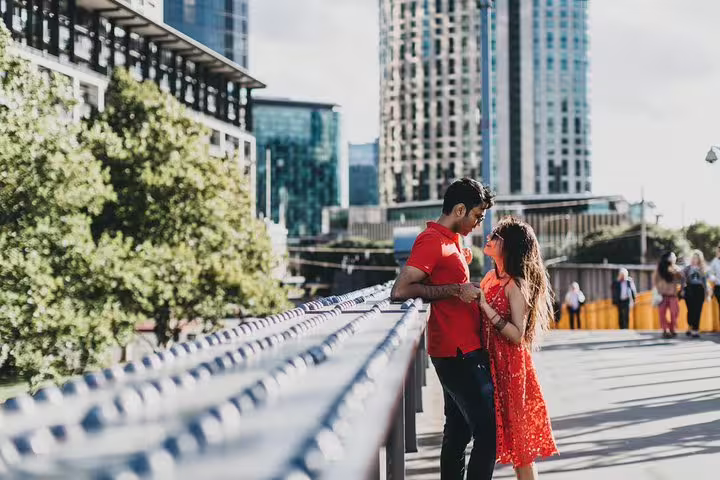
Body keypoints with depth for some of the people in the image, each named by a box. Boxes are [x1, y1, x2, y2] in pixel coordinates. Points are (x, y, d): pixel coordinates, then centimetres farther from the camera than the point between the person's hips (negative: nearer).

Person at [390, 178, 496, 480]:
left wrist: (469, 293, 8)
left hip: (457, 352, 10)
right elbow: (400, 290, -23)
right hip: (458, 353, -10)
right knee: (488, 431, -10)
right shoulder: (432, 240, -13)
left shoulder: (451, 240, 16)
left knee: (458, 430, 14)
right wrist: (456, 290, -21)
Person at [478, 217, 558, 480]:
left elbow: (517, 335, -22)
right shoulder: (490, 277, 7)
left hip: (510, 366, -8)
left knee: (517, 431, 2)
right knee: (505, 432, 14)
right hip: (491, 362, 8)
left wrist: (485, 306, -25)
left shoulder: (516, 284, -16)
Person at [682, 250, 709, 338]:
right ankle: (690, 329, 8)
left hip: (699, 290, 1)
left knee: (698, 311, -3)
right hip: (689, 290, -1)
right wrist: (683, 290, -1)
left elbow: (705, 281, 13)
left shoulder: (703, 270, 10)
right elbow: (683, 280, 6)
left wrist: (706, 292, 9)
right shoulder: (687, 269, 6)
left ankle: (695, 330, 0)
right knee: (691, 310, -4)